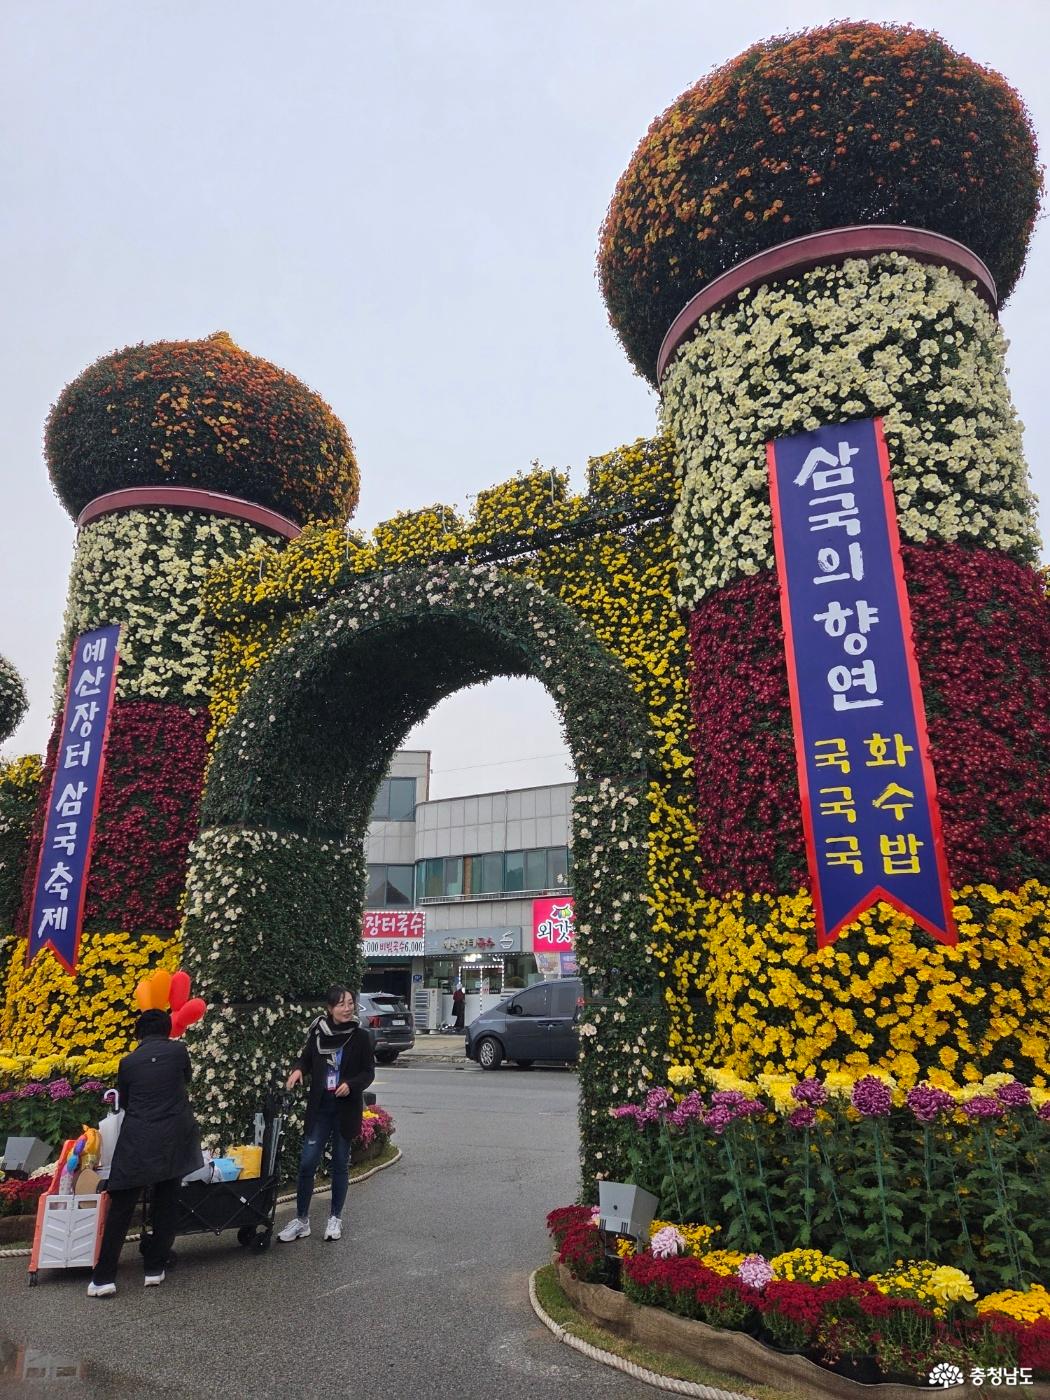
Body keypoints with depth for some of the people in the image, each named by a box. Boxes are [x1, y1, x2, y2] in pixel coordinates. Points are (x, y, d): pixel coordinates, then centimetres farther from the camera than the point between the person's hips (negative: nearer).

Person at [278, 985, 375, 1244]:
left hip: (346, 1108, -1)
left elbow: (369, 1072, -4)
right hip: (319, 1106, 1)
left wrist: (351, 1084, -21)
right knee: (307, 1162, 0)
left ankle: (335, 1218, 25)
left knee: (340, 1164, 10)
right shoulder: (318, 1033, -4)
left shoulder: (360, 1036, -7)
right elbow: (306, 1058, 11)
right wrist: (298, 1069, -11)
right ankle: (301, 1220, 15)